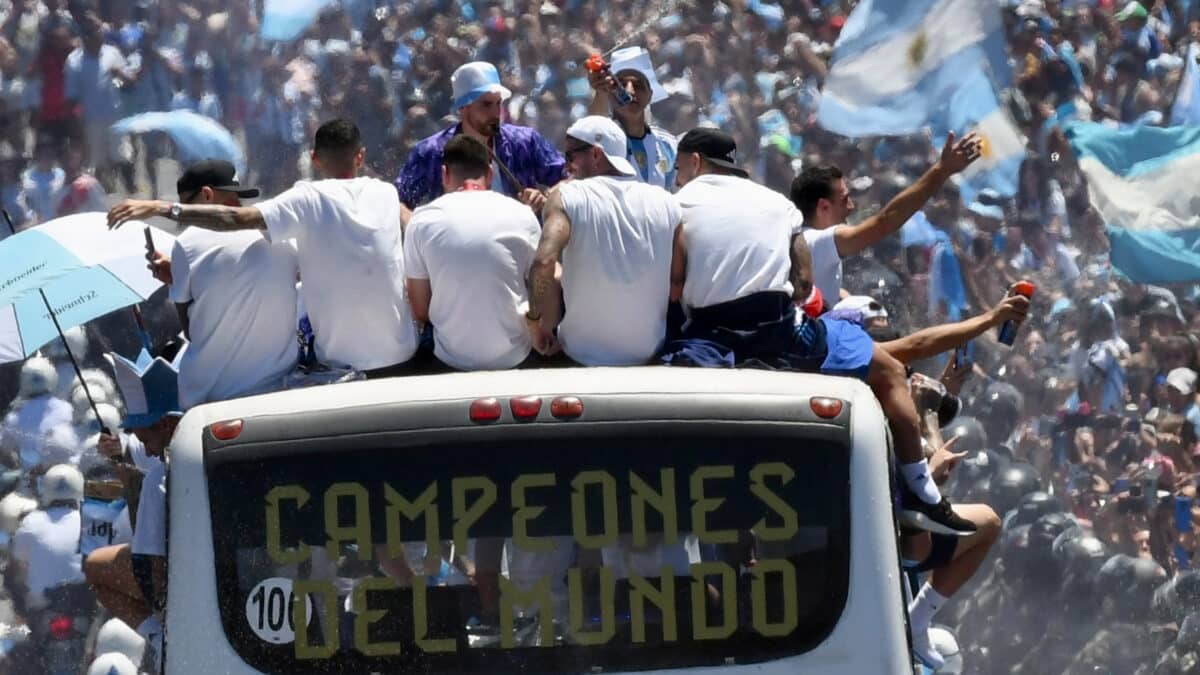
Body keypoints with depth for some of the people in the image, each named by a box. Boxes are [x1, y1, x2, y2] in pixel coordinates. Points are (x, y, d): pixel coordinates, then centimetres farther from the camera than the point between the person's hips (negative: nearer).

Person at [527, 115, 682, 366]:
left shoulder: (566, 197, -10)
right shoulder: (666, 203, -1)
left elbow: (544, 263, -27)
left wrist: (539, 322, -13)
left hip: (582, 355, -3)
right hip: (650, 353, 3)